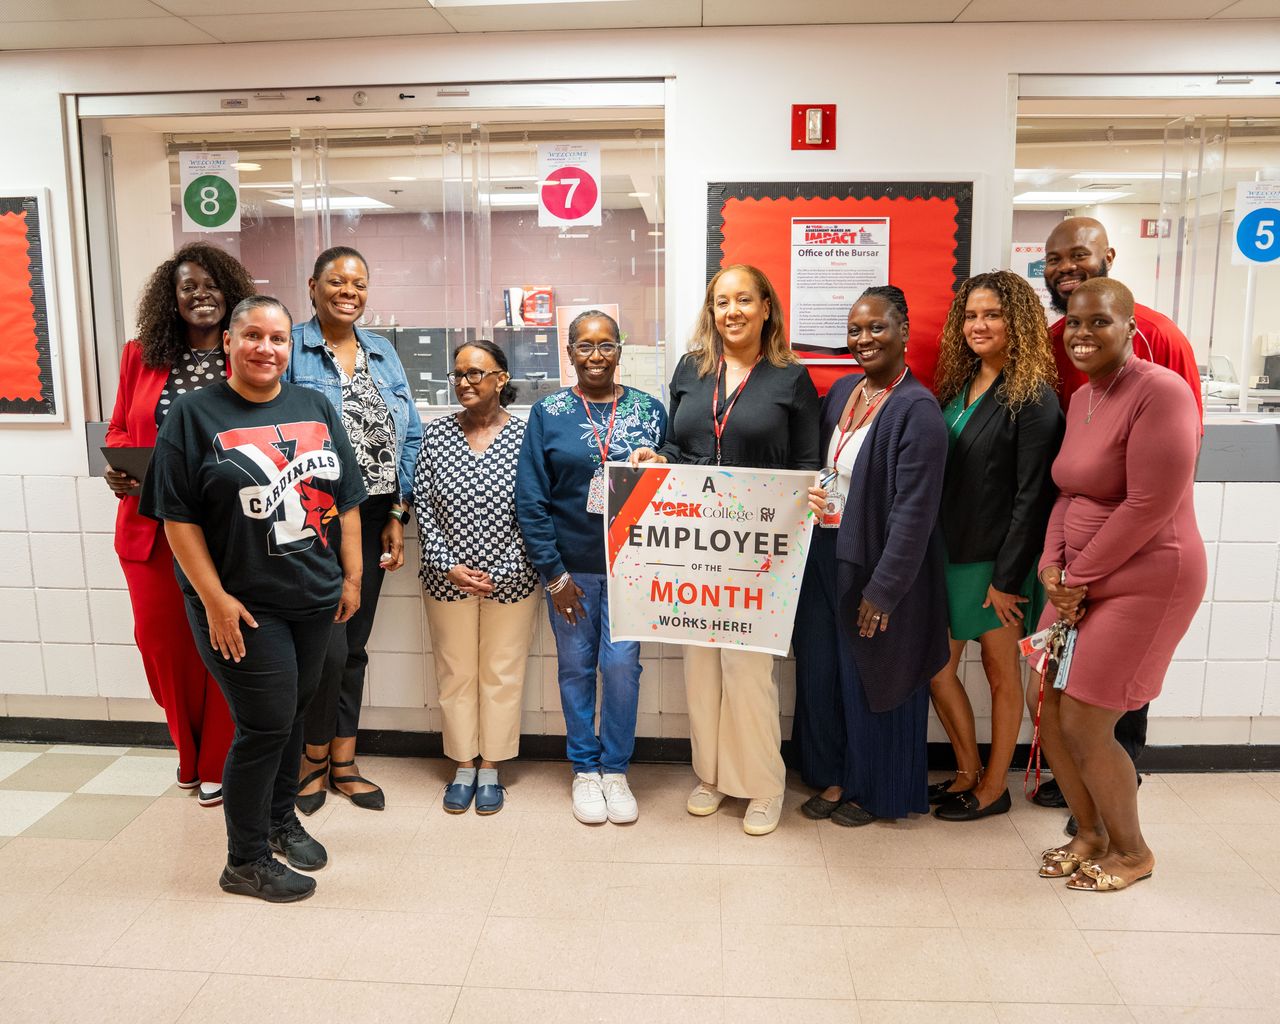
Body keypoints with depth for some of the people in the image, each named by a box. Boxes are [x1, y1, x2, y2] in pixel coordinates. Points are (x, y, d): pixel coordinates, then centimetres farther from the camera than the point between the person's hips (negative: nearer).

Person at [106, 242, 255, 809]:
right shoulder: (140, 356, 6)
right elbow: (119, 429, 12)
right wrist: (117, 469, -7)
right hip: (154, 527, 3)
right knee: (162, 639, 10)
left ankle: (219, 762, 24)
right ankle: (188, 750, 35)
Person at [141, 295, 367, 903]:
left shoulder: (316, 409, 7)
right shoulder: (194, 415, -6)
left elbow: (346, 499, 10)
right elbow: (177, 516, -9)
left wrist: (351, 577, 7)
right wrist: (214, 599, -14)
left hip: (315, 600, 5)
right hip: (243, 606, -4)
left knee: (293, 712, 17)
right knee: (265, 726, 0)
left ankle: (281, 817, 39)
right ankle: (245, 861, 19)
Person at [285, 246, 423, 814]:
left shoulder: (383, 352, 11)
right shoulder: (289, 349, -5)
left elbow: (410, 437, 10)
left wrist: (397, 516, 3)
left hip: (371, 518, 5)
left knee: (355, 644, 12)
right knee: (329, 646, -6)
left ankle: (343, 762, 26)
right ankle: (313, 754, 20)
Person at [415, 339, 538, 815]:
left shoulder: (525, 436, -6)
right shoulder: (436, 434, 0)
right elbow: (423, 505, 0)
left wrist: (501, 573, -12)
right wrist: (447, 566, -9)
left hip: (510, 578, -2)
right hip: (448, 577, 2)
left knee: (502, 673, 8)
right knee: (455, 671, 11)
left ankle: (490, 767, 24)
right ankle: (464, 764, 28)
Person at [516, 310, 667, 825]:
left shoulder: (650, 410, 3)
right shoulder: (548, 413, 0)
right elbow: (530, 498, -3)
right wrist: (554, 574, -6)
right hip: (570, 566, 0)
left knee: (622, 664, -2)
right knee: (576, 667, 9)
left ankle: (615, 769, 19)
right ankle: (585, 770, 25)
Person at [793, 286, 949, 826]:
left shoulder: (916, 409, -16)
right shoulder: (842, 391, 7)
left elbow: (914, 511, -19)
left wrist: (883, 589, -19)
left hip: (874, 565, -7)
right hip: (823, 556, 7)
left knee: (869, 678, 9)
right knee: (820, 671, 14)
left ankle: (874, 791, 29)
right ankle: (832, 777, 33)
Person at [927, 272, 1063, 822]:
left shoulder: (1033, 400, -12)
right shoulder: (955, 387, 8)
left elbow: (1033, 498, -15)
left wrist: (1007, 578, -16)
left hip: (998, 562, -7)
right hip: (948, 554, 7)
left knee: (1001, 673, 9)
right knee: (936, 669, 10)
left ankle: (994, 788, 25)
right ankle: (967, 772, 29)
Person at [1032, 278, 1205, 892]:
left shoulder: (1159, 393, -18)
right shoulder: (1082, 399, 10)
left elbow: (1149, 505, -23)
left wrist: (1078, 578, -15)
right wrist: (1053, 565, -4)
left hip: (1145, 581, -8)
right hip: (1081, 582, 9)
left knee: (1083, 725, -3)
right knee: (1043, 702, 9)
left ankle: (1132, 852, 23)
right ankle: (1091, 834, 30)